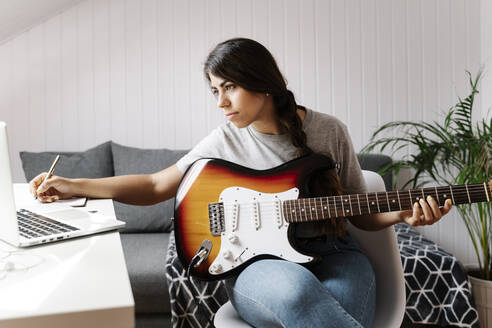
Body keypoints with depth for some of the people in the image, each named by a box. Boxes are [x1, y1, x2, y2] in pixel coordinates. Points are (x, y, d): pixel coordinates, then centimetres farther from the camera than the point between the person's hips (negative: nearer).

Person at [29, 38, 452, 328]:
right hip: (257, 262, 0)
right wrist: (74, 187, -1)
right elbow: (156, 186, 8)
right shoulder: (225, 141, 3)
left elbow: (360, 213, 9)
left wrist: (405, 214, -11)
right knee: (295, 288, -36)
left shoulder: (328, 131, 2)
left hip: (330, 254, 1)